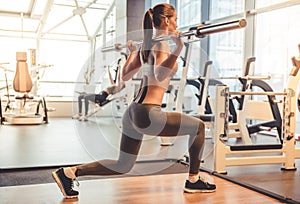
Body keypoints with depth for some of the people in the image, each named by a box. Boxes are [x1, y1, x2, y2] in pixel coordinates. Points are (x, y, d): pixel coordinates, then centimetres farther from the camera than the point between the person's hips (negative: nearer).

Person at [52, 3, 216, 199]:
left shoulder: (146, 45, 16)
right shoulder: (161, 44, -9)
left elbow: (125, 75, 23)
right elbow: (160, 75, -28)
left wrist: (132, 52, 37)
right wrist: (178, 49, -37)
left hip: (134, 111, 9)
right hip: (147, 114, -9)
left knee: (122, 166, 16)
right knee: (198, 126, 5)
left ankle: (69, 172, 10)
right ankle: (193, 181, 14)